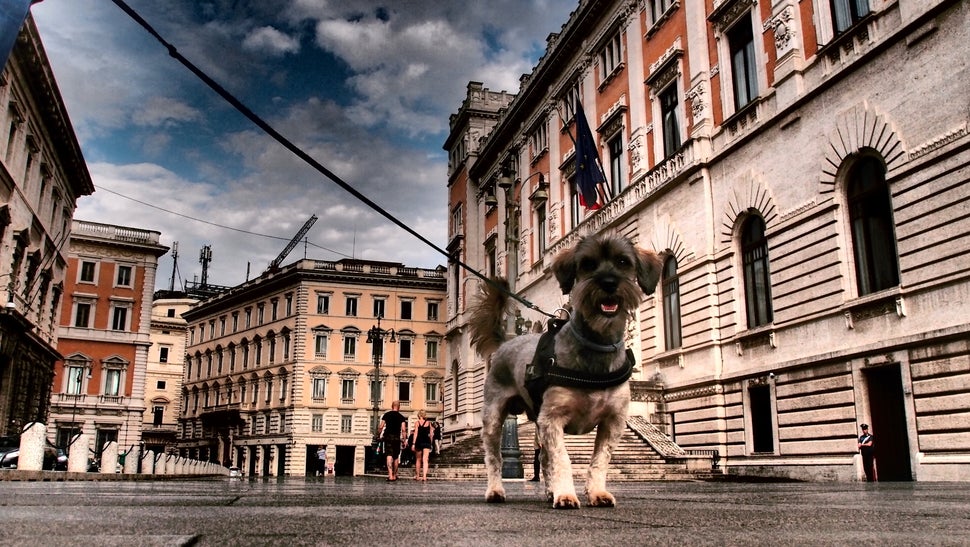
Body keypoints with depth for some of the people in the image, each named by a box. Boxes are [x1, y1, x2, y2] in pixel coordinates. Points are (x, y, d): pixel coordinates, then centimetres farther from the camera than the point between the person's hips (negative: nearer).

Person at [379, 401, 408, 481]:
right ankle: (394, 475, 24)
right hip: (397, 438, 0)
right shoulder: (401, 417, 4)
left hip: (388, 437, 0)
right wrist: (404, 439, 0)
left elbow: (381, 427, 2)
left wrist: (379, 435, 13)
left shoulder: (386, 415, 6)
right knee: (396, 457, 14)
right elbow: (403, 430, -4)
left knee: (389, 456, -8)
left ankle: (390, 475, -22)